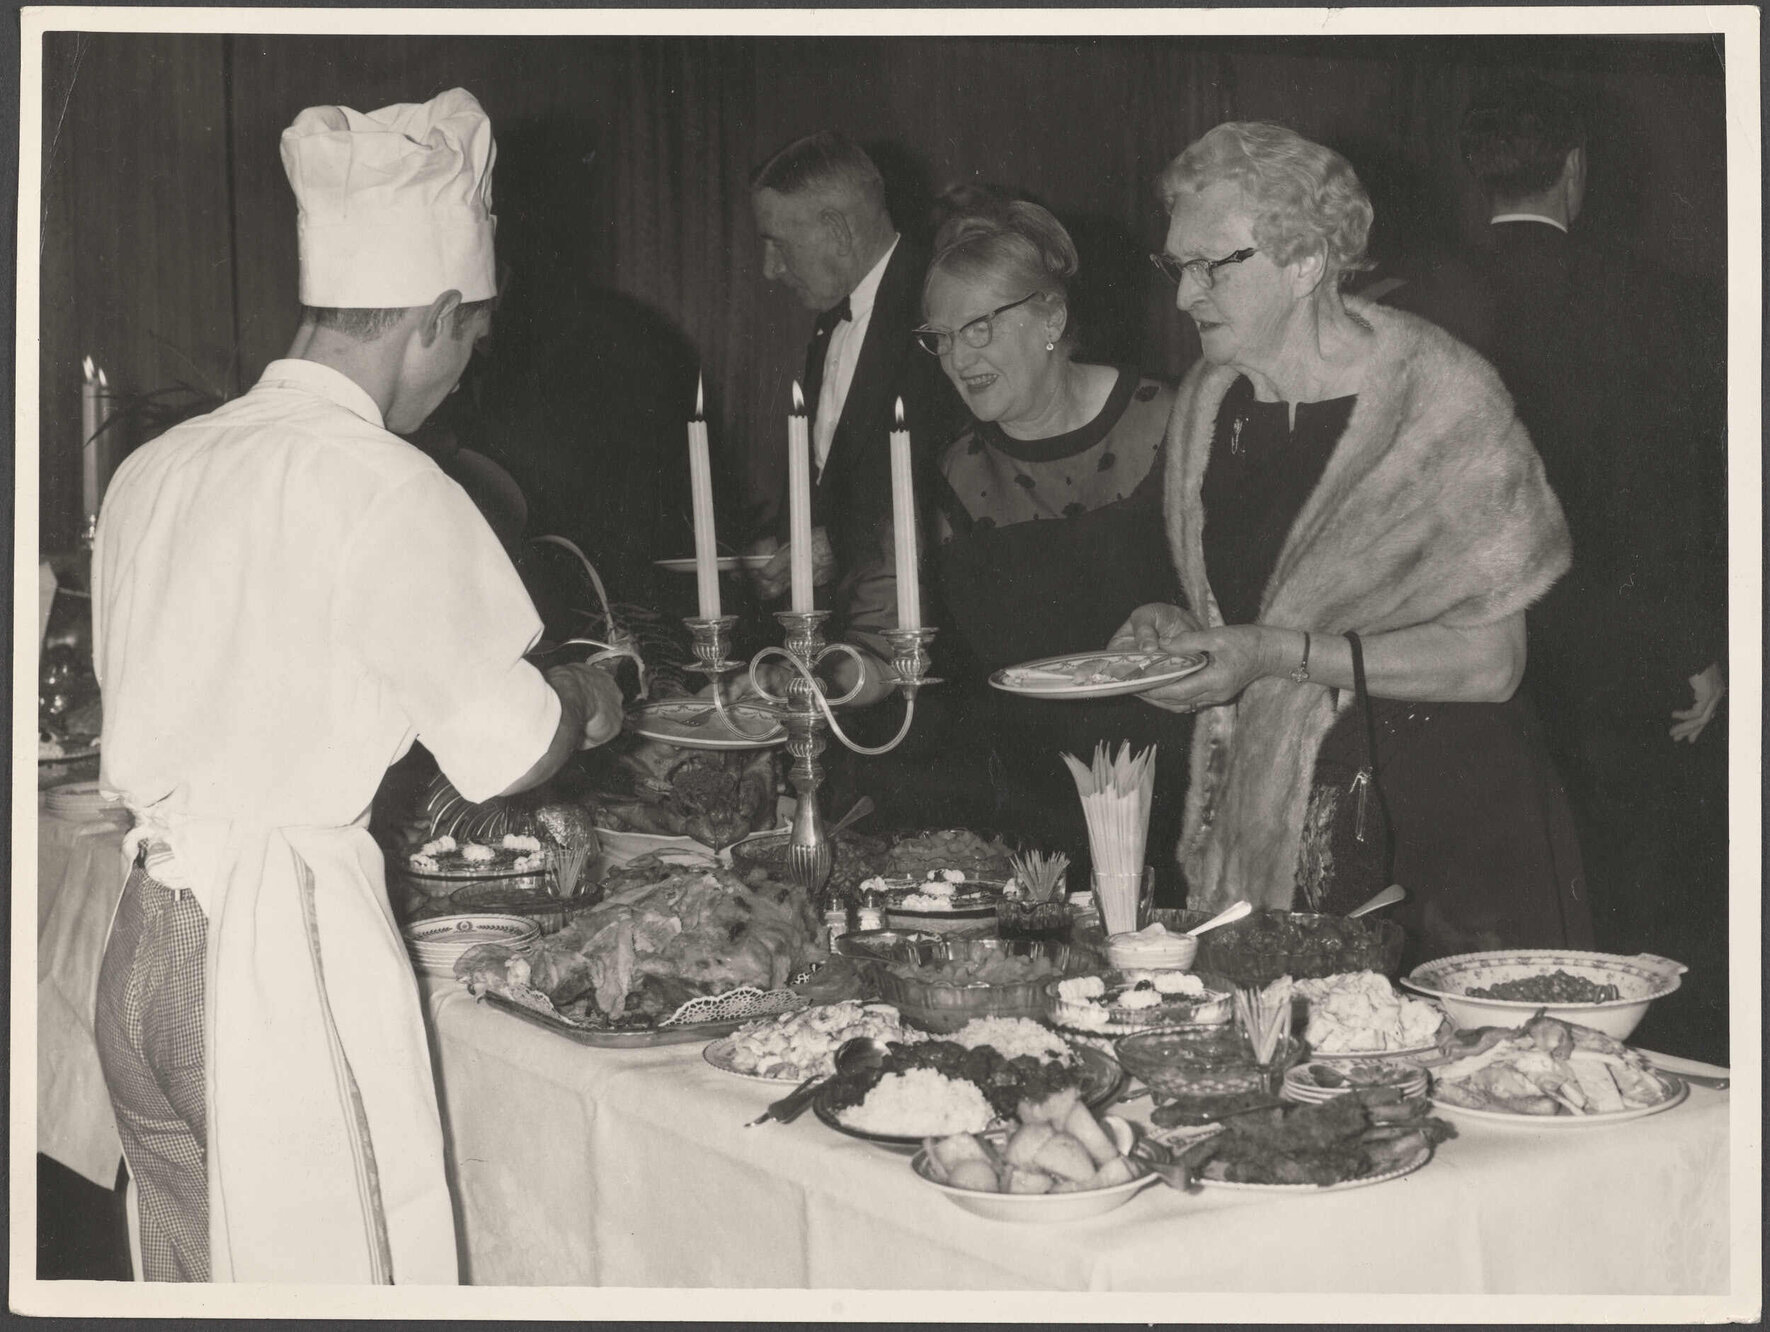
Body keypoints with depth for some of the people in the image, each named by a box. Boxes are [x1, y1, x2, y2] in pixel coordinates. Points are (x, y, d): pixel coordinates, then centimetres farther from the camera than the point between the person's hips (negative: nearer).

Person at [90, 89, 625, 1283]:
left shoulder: (159, 467, 7)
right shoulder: (382, 487, -14)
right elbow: (507, 755, -7)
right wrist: (585, 700, 14)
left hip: (142, 954, 7)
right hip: (286, 950, -7)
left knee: (200, 1279, 18)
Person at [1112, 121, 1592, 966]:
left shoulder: (1438, 396, -10)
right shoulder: (1208, 401, 8)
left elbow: (1490, 662, -14)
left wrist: (1280, 654, -19)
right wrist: (1182, 632, -3)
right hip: (1263, 821, 5)